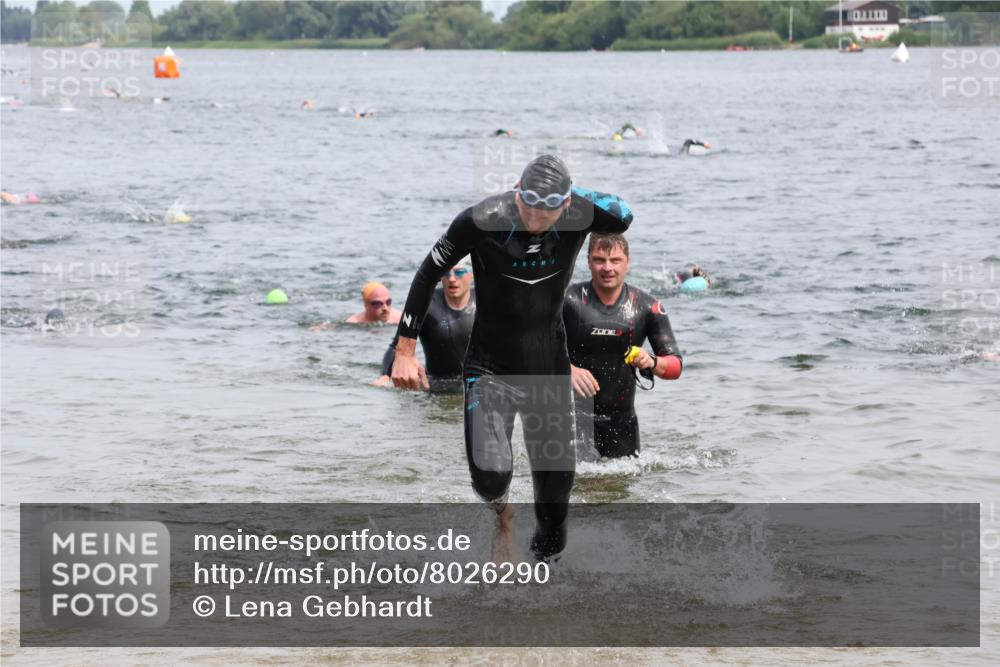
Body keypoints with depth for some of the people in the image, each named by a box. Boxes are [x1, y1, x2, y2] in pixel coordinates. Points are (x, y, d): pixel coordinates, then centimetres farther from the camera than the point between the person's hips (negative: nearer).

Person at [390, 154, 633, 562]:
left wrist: (567, 191, -6)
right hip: (489, 370, -3)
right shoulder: (482, 220, -20)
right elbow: (428, 274, -7)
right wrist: (405, 350, -5)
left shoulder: (579, 215, -14)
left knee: (556, 487, 7)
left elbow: (623, 216, 8)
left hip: (549, 370, 3)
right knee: (490, 476, -20)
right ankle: (501, 514, 16)